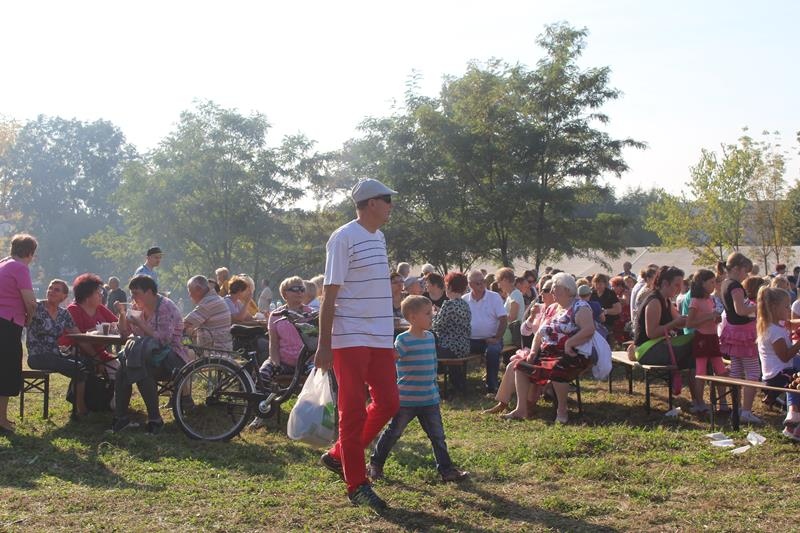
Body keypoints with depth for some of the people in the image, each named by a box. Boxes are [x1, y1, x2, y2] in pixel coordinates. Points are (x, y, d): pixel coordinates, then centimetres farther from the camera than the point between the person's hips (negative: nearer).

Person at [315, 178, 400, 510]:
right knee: (354, 411, 0)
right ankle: (356, 485, 10)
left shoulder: (378, 237, 15)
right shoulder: (344, 238, -11)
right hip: (350, 339, -8)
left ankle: (338, 455, 24)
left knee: (388, 403, 9)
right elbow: (330, 293, -12)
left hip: (380, 338, 8)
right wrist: (324, 345, -14)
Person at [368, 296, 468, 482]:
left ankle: (446, 469, 12)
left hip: (430, 399, 6)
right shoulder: (403, 340, -13)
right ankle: (376, 463, 24)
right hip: (406, 399, -6)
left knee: (438, 435, 6)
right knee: (393, 432, 8)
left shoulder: (430, 337, 8)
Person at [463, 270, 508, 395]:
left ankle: (491, 388, -23)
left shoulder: (494, 297, 4)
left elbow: (504, 319, -1)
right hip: (470, 340, 2)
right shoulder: (464, 299, 10)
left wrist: (497, 338, -12)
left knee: (493, 350, -34)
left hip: (490, 339, -2)